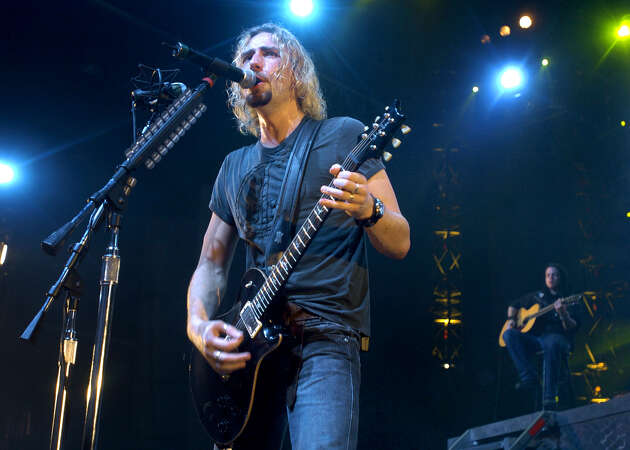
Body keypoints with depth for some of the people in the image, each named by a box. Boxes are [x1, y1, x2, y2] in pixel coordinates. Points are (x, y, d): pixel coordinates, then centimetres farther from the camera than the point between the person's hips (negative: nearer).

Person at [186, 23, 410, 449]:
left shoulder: (344, 137, 3)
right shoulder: (234, 167, 17)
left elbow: (399, 244, -1)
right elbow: (212, 263, 18)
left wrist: (367, 209, -23)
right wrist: (199, 326, -2)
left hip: (325, 338, -5)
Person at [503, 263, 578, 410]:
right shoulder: (537, 296, 23)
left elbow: (571, 329, -5)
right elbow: (514, 305, 34)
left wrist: (563, 313, -24)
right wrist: (511, 319, 14)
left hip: (558, 338, -4)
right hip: (534, 339, 4)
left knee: (551, 344, -42)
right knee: (509, 334, -24)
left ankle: (550, 398, -46)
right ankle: (528, 377, -32)